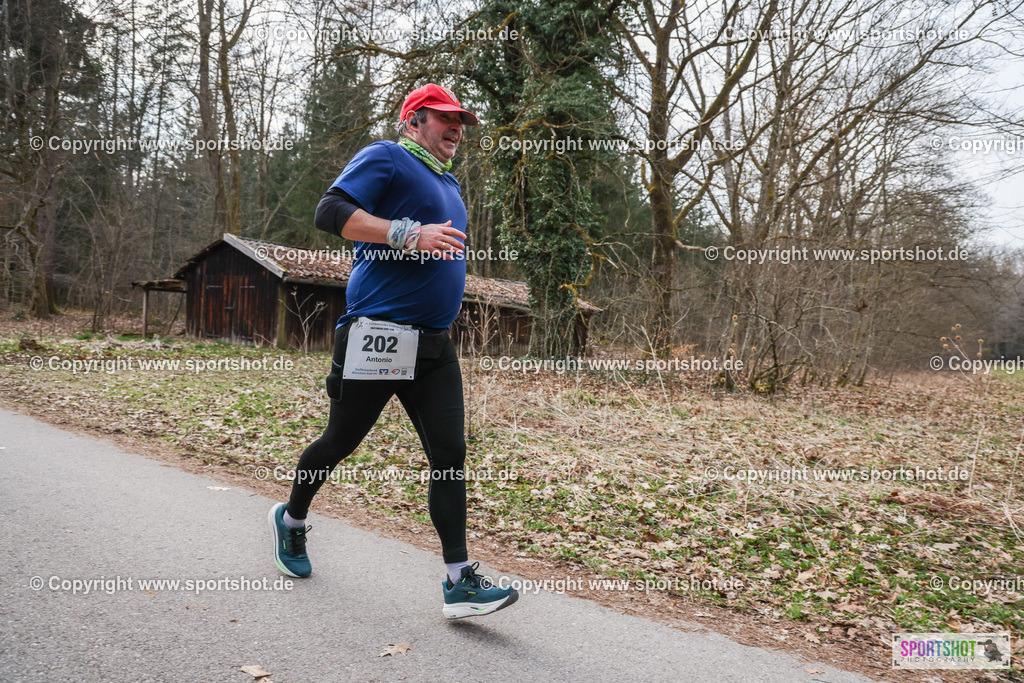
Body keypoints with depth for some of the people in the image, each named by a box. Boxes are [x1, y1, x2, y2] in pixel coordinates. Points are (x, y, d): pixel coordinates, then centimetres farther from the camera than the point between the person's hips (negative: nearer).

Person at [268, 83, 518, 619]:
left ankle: (459, 581, 0)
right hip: (377, 336, -7)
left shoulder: (449, 184, 25)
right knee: (341, 441, 7)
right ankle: (291, 518, 35)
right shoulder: (385, 158, -2)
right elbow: (331, 212, -16)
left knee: (449, 453, -2)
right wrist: (409, 234, -24)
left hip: (434, 346, 7)